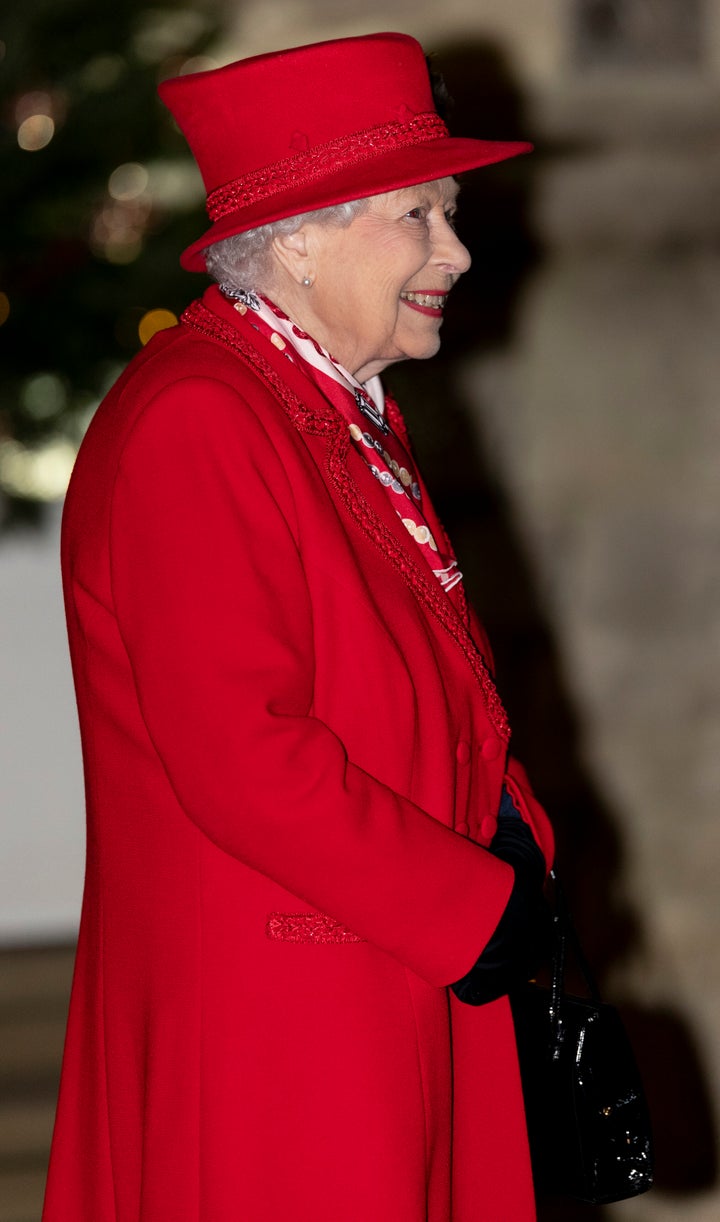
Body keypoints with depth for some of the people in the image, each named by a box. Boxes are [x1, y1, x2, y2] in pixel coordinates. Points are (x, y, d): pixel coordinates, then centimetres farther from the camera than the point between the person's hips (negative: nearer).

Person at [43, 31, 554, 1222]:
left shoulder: (347, 411, 14)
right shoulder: (191, 429, -18)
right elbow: (239, 755, -25)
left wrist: (512, 840, 4)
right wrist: (475, 903, -18)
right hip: (268, 1024, -9)